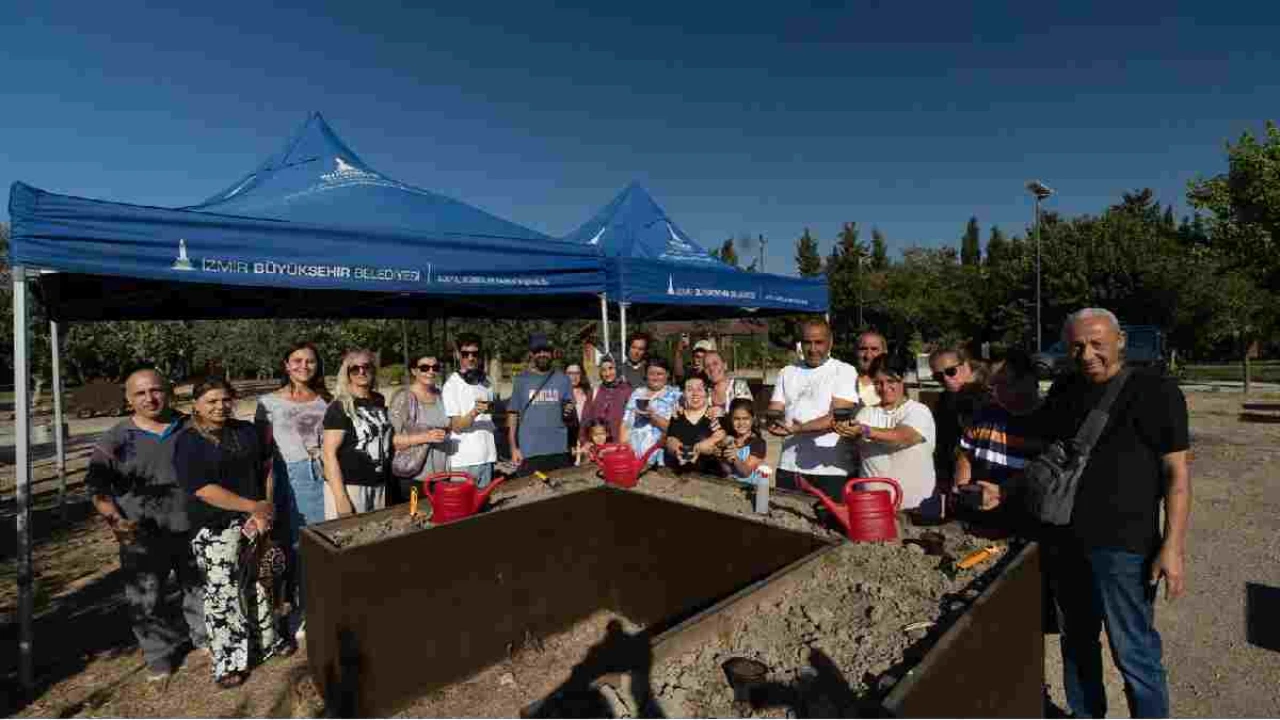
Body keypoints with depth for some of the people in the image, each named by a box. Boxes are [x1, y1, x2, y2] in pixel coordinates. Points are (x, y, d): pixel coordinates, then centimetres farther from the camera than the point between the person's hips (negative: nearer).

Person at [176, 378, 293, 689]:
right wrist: (254, 506, -15)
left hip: (256, 522, 5)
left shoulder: (247, 430, 6)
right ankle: (229, 661, 17)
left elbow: (267, 468, 10)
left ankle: (266, 640, 33)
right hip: (217, 529, -5)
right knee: (224, 593, 2)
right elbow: (204, 490, -16)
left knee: (258, 583, 16)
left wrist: (267, 507, -4)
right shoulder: (188, 442, -9)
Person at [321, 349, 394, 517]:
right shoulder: (339, 407, -9)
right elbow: (329, 454, -14)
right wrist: (341, 499, -19)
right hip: (348, 486, -6)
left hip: (379, 486, 6)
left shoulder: (380, 402, 8)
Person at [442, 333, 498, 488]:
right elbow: (456, 426, -13)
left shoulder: (486, 383, 10)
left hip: (486, 458, 5)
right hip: (463, 460, -5)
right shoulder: (452, 385, -7)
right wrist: (474, 412, -29)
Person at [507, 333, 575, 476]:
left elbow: (570, 406, 15)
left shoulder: (562, 379, 9)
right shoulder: (521, 380, 5)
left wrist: (569, 411, -9)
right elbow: (513, 414, 4)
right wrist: (513, 447, -3)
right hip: (529, 453, -1)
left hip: (559, 451, 2)